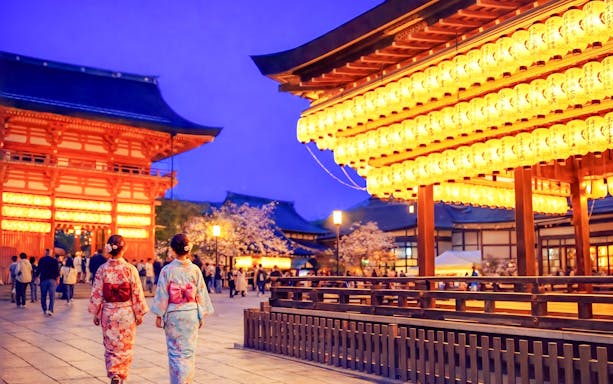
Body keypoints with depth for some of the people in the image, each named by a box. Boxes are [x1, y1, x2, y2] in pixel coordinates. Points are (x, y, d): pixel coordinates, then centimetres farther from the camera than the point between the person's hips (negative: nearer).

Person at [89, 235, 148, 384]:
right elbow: (137, 294, -8)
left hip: (108, 313, 1)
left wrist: (96, 313, 9)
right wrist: (139, 314, 3)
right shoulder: (130, 269, -11)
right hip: (127, 313, -1)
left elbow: (96, 294, -3)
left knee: (111, 346, 13)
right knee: (125, 346, 13)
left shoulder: (102, 269, -7)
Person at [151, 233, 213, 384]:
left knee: (175, 351, 9)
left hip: (173, 315, -2)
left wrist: (159, 316, 1)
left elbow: (162, 295, -8)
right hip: (192, 314, 2)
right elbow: (201, 294, 0)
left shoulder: (167, 270, -10)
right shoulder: (195, 270, -5)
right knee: (189, 351, 12)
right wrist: (202, 315, 9)